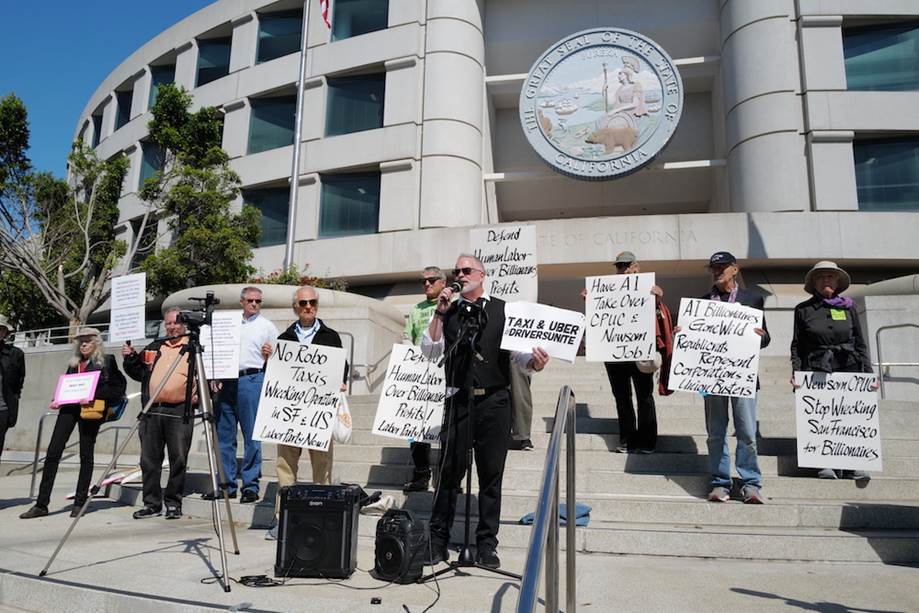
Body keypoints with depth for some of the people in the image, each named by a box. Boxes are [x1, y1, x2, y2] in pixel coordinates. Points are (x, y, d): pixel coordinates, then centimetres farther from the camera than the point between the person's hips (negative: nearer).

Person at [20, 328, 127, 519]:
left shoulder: (107, 361, 4)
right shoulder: (74, 363, 20)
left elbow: (119, 387, -3)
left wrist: (94, 396, -13)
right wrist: (56, 400, 5)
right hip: (69, 407, 5)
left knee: (86, 455, 2)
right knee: (53, 453, -2)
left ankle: (80, 503, 11)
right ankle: (41, 504, 3)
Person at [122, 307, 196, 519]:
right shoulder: (153, 348, 18)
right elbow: (138, 373, 23)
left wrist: (199, 394, -10)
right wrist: (130, 358, 7)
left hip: (180, 412, -4)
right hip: (152, 411, 4)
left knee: (178, 459, -1)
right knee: (149, 459, 7)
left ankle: (173, 503, 11)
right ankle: (152, 503, 18)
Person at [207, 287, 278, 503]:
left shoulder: (267, 327, 7)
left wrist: (269, 356, -16)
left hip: (252, 381, -5)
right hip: (226, 381, 5)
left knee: (251, 436, -3)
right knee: (223, 435, 6)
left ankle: (251, 486, 3)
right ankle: (226, 484, 15)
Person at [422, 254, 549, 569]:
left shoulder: (503, 310, 6)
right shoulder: (448, 312, 11)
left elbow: (518, 351, 3)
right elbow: (429, 351, 3)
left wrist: (534, 362, -19)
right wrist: (439, 314, -6)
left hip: (495, 401, -1)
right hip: (458, 401, 1)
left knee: (491, 474, 7)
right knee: (449, 471, 5)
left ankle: (487, 544, 20)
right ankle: (438, 540, 19)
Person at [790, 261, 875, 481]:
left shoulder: (847, 308, 15)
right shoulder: (803, 310, 10)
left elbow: (860, 344, 16)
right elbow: (797, 346, 8)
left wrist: (869, 372, 7)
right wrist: (796, 371, -4)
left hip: (849, 371, 2)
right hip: (816, 372, -1)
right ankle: (825, 465, -7)